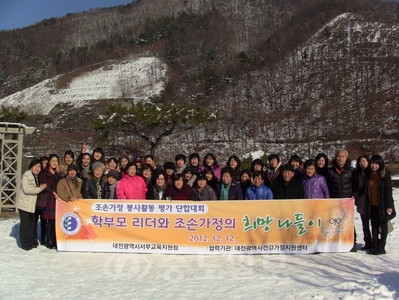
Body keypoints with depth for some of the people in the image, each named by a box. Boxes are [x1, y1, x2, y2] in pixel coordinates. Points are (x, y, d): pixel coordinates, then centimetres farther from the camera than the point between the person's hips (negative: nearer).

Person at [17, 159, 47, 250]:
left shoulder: (39, 176, 11)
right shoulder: (26, 176, -11)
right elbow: (26, 189, -20)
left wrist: (41, 187, -3)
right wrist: (40, 188, -20)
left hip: (34, 204, 6)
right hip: (25, 204, -6)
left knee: (33, 224, 11)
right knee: (25, 224, -1)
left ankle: (32, 242, 22)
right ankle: (25, 244, 8)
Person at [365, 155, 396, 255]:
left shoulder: (385, 174, -10)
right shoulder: (369, 174, 5)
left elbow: (389, 190, -11)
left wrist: (389, 205, -15)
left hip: (382, 205, -5)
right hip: (372, 205, 5)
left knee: (383, 225, 6)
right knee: (374, 225, 10)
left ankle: (381, 247, 11)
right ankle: (374, 246, 18)